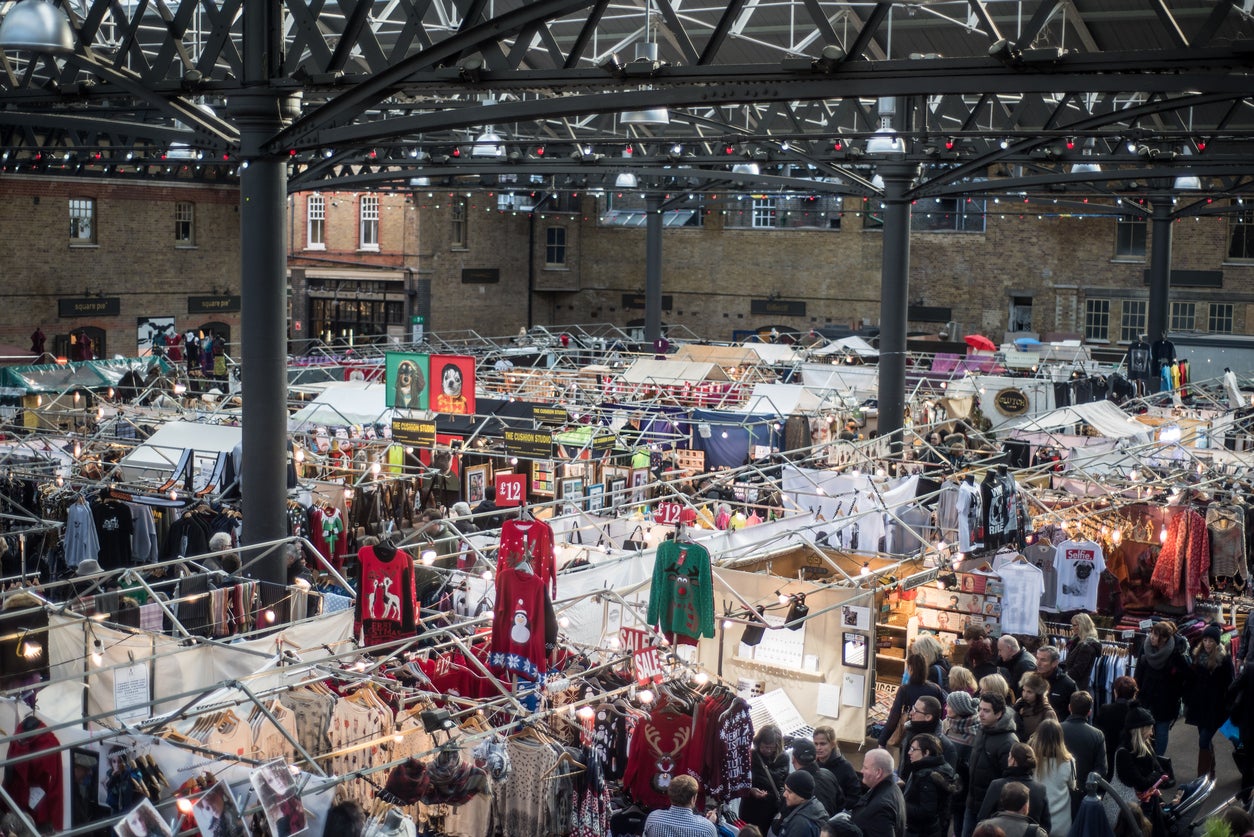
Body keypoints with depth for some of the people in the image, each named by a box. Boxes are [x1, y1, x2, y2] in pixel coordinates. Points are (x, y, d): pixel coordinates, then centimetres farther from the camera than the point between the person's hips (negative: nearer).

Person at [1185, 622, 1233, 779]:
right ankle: (1210, 773, 30)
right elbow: (1190, 681, 11)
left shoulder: (1223, 660, -8)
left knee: (1204, 741, -11)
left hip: (1215, 708, -5)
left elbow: (1228, 685, -8)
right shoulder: (1197, 656, 6)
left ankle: (1203, 776, -8)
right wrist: (1187, 701, 8)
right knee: (1206, 740, 16)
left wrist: (1226, 708, -11)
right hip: (1199, 706, 5)